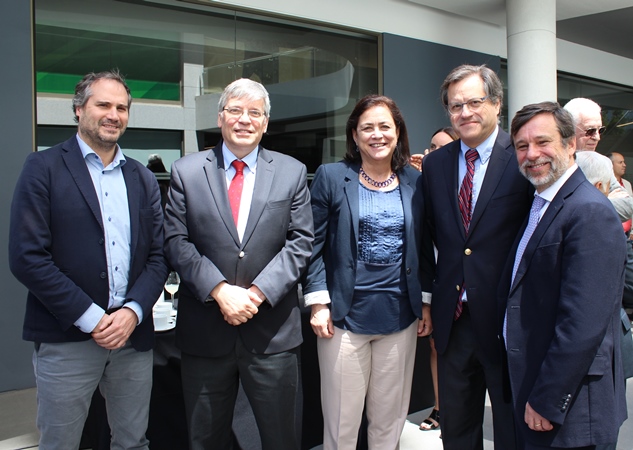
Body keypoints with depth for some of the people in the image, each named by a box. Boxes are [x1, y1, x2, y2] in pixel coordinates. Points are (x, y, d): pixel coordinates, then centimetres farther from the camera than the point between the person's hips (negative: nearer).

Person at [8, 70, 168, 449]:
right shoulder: (44, 168, -2)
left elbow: (158, 255, 8)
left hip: (134, 336, 4)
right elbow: (27, 257, -10)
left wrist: (132, 312, -9)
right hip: (66, 340, -4)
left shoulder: (143, 179, 12)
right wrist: (90, 318, -14)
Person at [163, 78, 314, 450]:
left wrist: (258, 292, -13)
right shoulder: (186, 172, 4)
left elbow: (300, 242, -2)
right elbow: (177, 242, -3)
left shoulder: (292, 172, 4)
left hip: (272, 331, 0)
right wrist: (220, 290, -15)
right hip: (205, 331, 1)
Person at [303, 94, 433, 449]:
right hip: (345, 315, -2)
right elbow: (314, 244, -2)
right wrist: (319, 304, -8)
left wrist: (427, 303, 9)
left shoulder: (415, 182, 6)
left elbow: (424, 247, 12)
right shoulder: (331, 177, -2)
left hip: (401, 316, 3)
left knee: (390, 420, 14)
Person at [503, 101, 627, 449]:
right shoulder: (540, 205, 10)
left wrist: (546, 401, -20)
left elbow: (583, 326, -24)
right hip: (530, 389, 9)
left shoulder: (590, 213, -20)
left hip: (566, 407, -9)